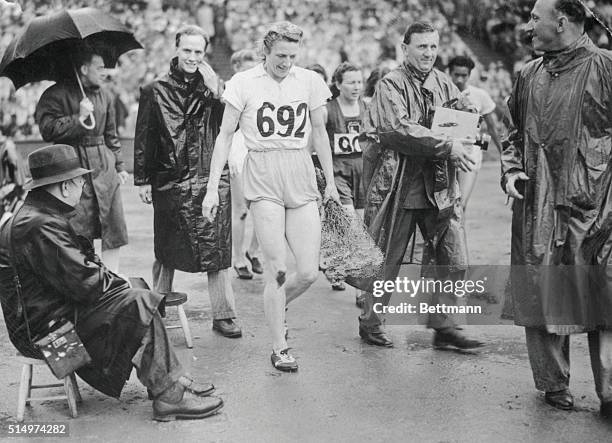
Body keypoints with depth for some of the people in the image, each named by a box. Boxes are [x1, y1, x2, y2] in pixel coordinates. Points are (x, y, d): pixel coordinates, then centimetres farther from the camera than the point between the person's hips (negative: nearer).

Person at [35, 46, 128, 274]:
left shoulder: (105, 95, 13)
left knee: (114, 228, 2)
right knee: (77, 230, -5)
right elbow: (48, 130, -15)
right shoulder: (56, 95, -4)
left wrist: (119, 166, 17)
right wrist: (79, 118, -16)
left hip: (104, 166, 5)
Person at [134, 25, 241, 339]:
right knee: (166, 251, 8)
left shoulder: (212, 89, 8)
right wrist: (142, 180, 1)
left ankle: (222, 315, 7)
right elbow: (143, 138, 5)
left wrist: (214, 91, -14)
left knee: (216, 249, 0)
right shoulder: (156, 91, 5)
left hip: (212, 180, 1)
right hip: (170, 181, -1)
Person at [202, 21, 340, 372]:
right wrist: (213, 188, -2)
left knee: (309, 272, -2)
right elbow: (225, 136, 2)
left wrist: (331, 181, 18)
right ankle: (279, 348, 8)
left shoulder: (311, 81, 6)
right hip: (263, 176, -3)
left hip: (302, 176, 3)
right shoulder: (245, 83, -1)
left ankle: (275, 306, 30)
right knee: (277, 268, -7)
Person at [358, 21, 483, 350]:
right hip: (398, 185, -5)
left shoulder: (444, 84, 12)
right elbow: (399, 129, -20)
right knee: (387, 261, 6)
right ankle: (370, 323, 23)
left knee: (454, 261, 3)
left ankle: (443, 327, 17)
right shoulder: (391, 85, -6)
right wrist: (446, 146, -24)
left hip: (439, 187, 5)